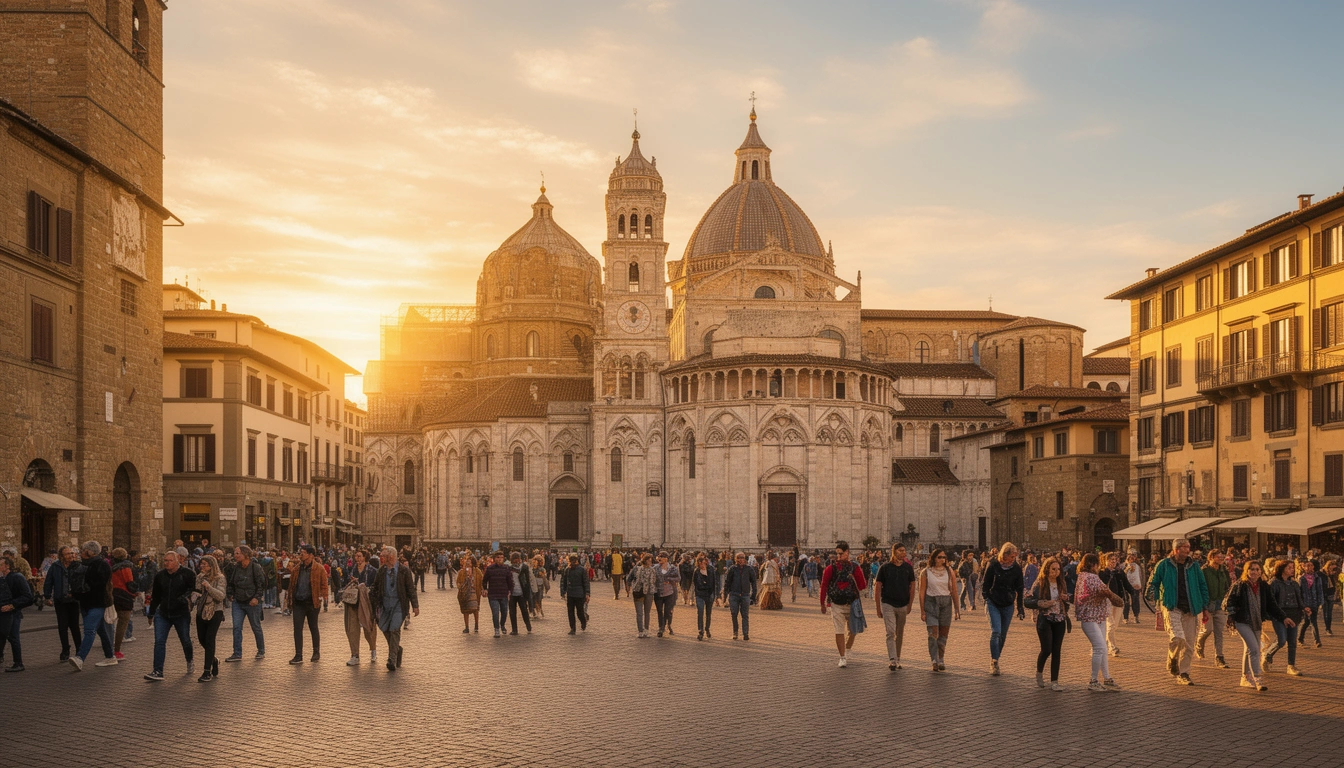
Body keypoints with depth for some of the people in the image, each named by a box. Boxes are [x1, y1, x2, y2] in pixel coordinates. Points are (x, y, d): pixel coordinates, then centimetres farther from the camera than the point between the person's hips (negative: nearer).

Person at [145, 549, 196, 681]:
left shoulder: (188, 574, -7)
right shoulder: (160, 575, 6)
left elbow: (195, 588, -4)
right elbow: (155, 596, 15)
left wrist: (186, 596, -23)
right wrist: (151, 613, 15)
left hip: (181, 614, -3)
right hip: (163, 613, 3)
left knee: (185, 640, 11)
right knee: (159, 642, -9)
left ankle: (190, 660, 40)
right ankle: (158, 672, -10)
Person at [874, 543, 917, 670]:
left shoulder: (908, 568, 4)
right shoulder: (885, 567, -3)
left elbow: (912, 587, 8)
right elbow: (878, 587, 1)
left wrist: (910, 605, -1)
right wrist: (878, 607, -1)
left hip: (903, 605, 3)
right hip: (888, 604, -3)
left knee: (900, 634, 11)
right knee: (890, 632, -14)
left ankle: (898, 659, 23)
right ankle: (892, 660, -19)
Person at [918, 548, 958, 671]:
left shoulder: (950, 572, 6)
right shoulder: (926, 573, 0)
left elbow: (954, 591, 8)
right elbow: (922, 592, 1)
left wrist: (957, 609, 6)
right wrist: (922, 611, -3)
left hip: (946, 603, 3)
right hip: (931, 602, -2)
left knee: (943, 634, 5)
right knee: (933, 633, -12)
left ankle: (941, 660, 17)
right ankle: (935, 661, -15)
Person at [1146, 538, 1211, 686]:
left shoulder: (1193, 566, 10)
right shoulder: (1164, 565, 0)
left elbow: (1203, 586, 16)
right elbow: (1153, 583, 6)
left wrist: (1205, 607, 11)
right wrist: (1155, 599, -10)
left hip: (1190, 609, 4)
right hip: (1172, 607, -4)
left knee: (1188, 644, 4)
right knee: (1177, 637, -22)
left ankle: (1183, 674, 16)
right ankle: (1172, 660, 7)